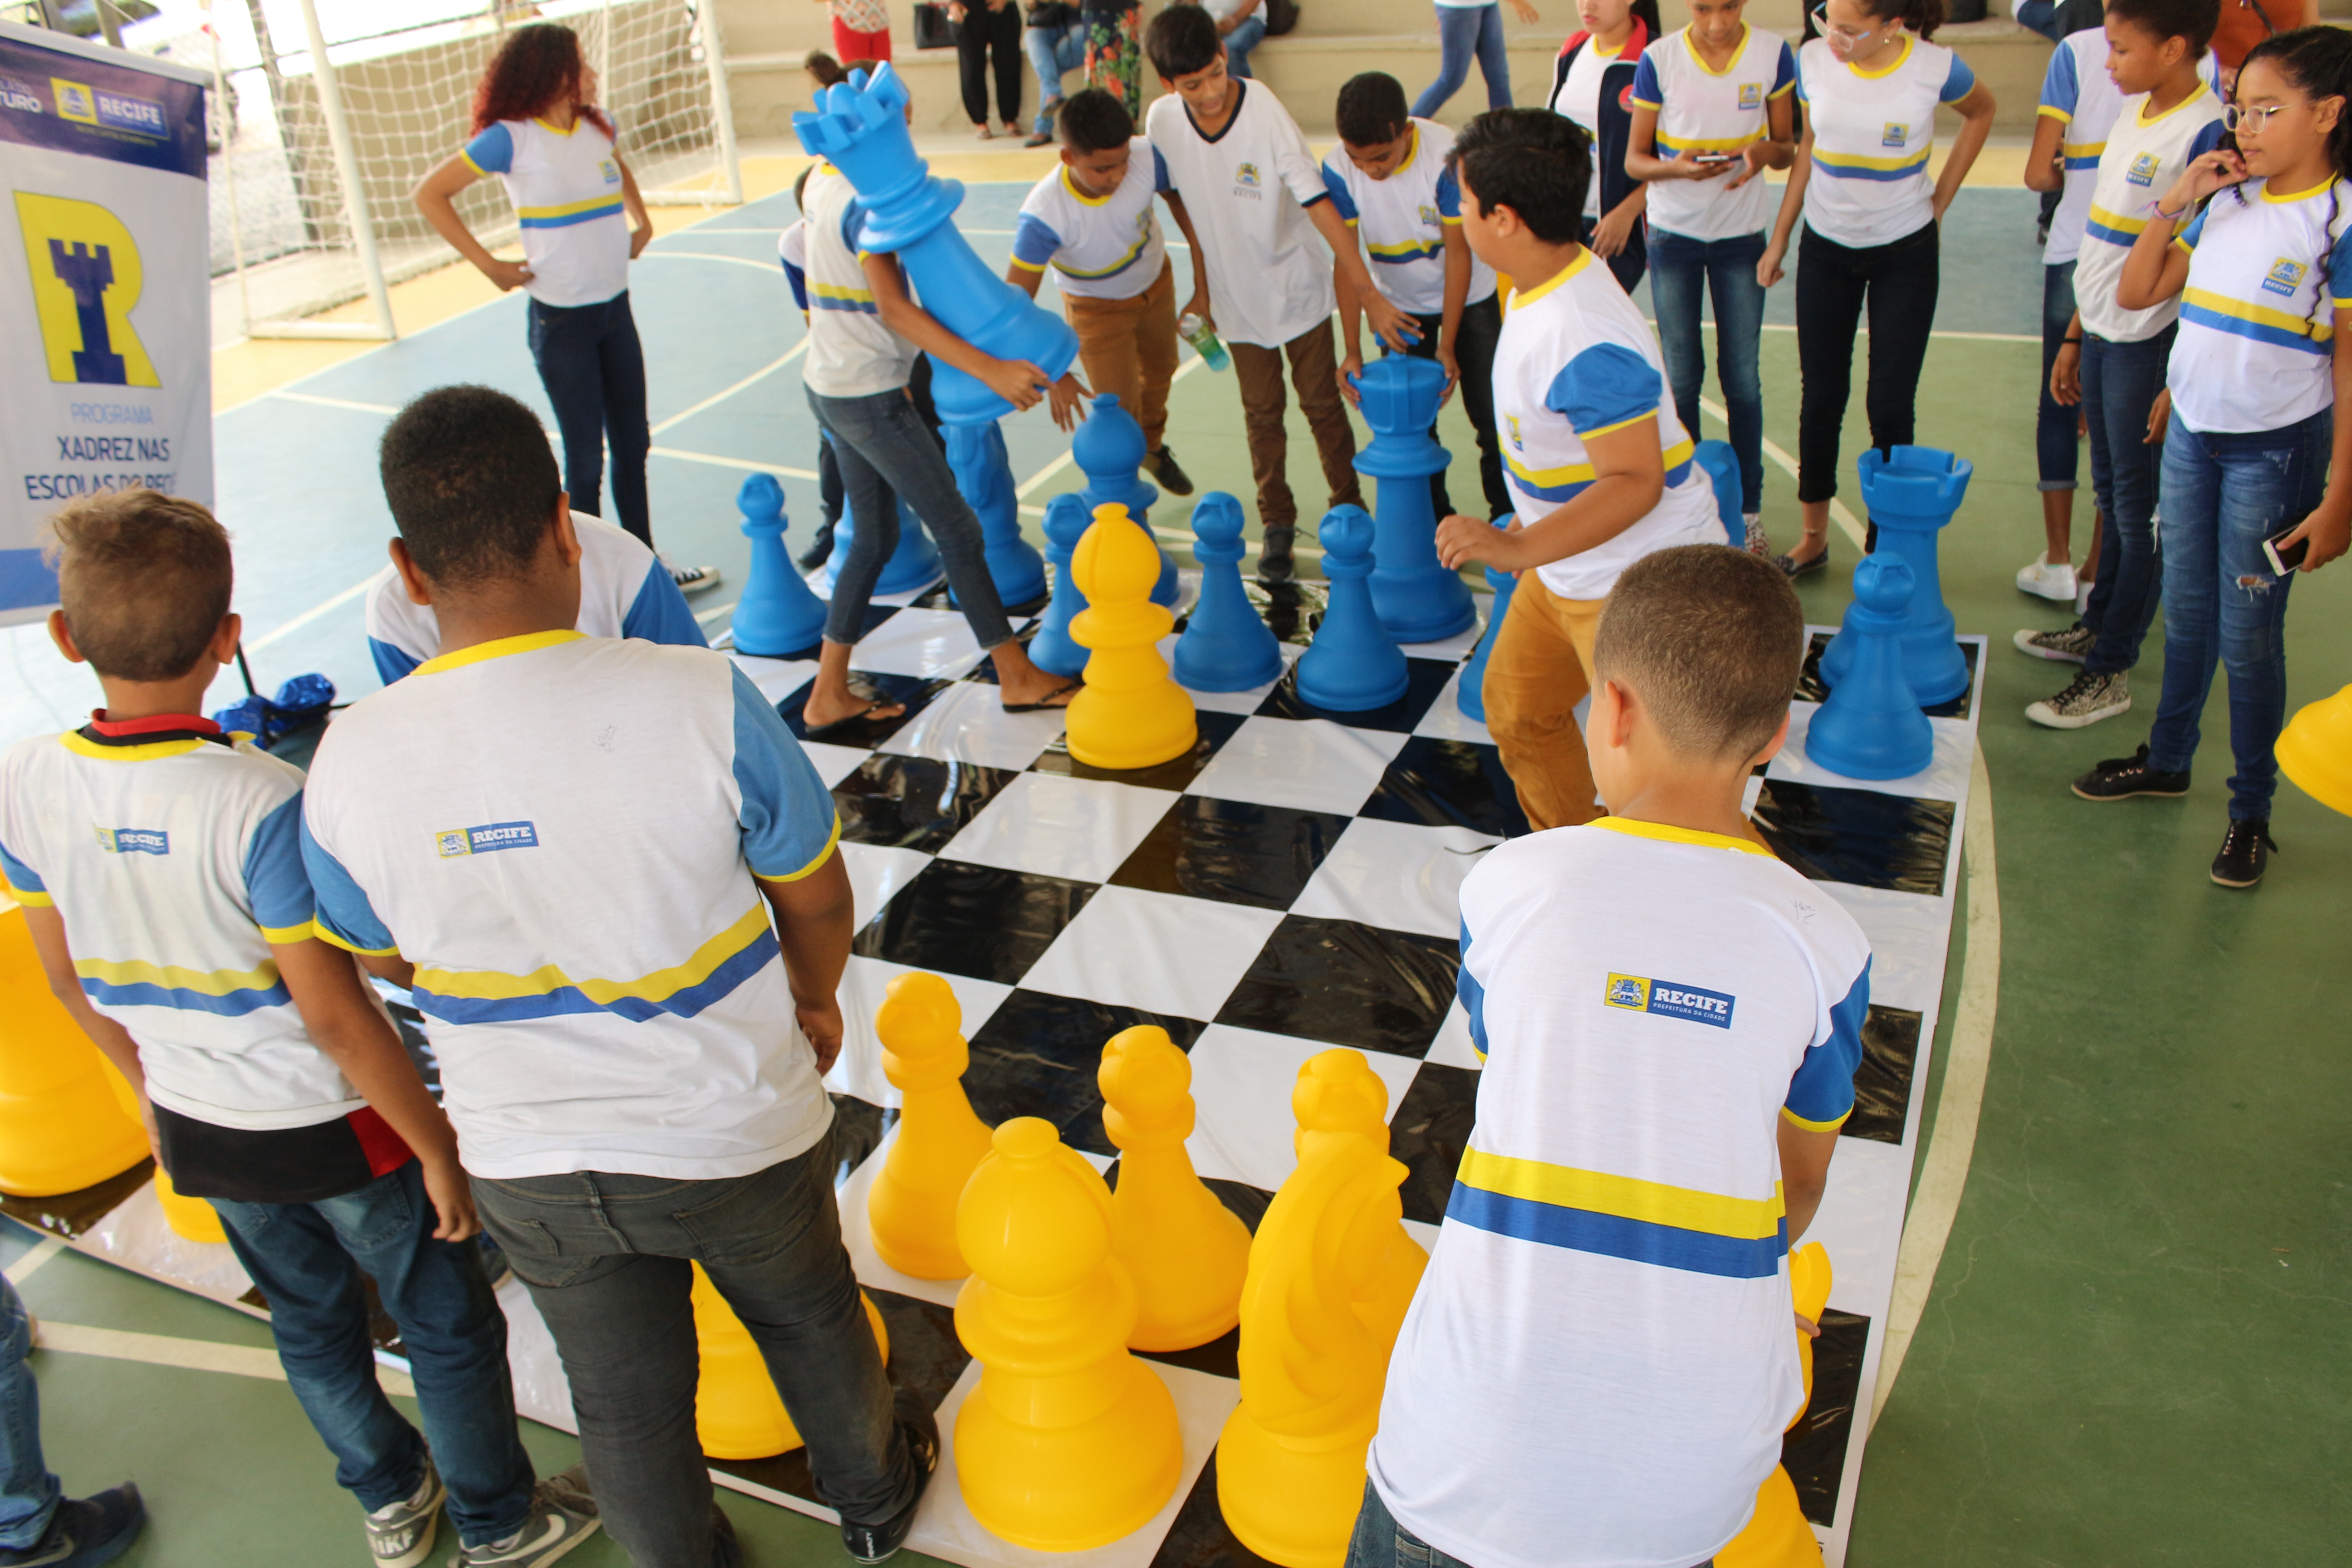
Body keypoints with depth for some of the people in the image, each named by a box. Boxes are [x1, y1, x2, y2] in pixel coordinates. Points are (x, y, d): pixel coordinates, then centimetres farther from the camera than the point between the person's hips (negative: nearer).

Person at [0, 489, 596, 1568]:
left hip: (198, 1132, 6)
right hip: (337, 1126, -6)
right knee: (449, 1327, 17)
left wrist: (156, 1092, 18)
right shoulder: (261, 802, -30)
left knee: (309, 1323, 27)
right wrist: (438, 1148, -13)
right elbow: (332, 1013, -25)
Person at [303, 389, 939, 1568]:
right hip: (734, 1133, -1)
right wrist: (814, 999, 9)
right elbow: (816, 895, -14)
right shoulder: (701, 701, -28)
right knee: (807, 1318, 29)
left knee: (624, 1405, 25)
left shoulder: (351, 762, -19)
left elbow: (384, 959, 0)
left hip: (529, 1163, 2)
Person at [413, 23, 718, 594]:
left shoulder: (598, 126, 4)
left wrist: (641, 221, 15)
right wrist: (487, 264, -13)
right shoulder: (511, 139, -14)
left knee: (632, 445, 14)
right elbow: (430, 195, -10)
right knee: (586, 457, 0)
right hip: (561, 317, -6)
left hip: (615, 307, 6)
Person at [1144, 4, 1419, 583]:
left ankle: (1349, 511, 26)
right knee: (1261, 413, 12)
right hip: (1236, 297, 3)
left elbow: (1319, 205, -27)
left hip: (1298, 288, -3)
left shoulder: (1266, 113, -25)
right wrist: (1202, 289, 10)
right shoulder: (1163, 123, -13)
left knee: (1322, 404, 8)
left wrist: (1369, 295, -31)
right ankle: (1277, 524, 27)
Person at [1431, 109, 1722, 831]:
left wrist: (1518, 549, -42)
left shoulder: (1588, 344, -33)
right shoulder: (1542, 285, -1)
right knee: (1517, 706, 24)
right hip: (1568, 569, 11)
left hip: (1638, 581, -11)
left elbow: (1635, 482, -33)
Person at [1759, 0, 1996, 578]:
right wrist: (1778, 238, 7)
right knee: (1821, 398, 8)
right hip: (1826, 249, 2)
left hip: (1905, 253, -2)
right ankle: (1814, 538, 21)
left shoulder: (1934, 67, -15)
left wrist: (1941, 198, 2)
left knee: (1891, 404, -1)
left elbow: (1981, 112, 6)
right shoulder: (1813, 60, -9)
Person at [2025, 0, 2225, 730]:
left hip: (2153, 343, -8)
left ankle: (2110, 673, 11)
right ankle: (2099, 624, 36)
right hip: (2104, 333, 8)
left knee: (2139, 512, 2)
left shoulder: (2207, 133, -18)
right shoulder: (2132, 111, 9)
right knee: (2112, 497, 20)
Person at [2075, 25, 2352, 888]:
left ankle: (2251, 810, 18)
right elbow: (2136, 294, 10)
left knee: (2248, 637, 3)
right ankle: (2167, 760, 35)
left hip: (2275, 452, -5)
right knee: (2186, 616, 18)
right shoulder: (2227, 203, 4)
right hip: (2193, 435, 5)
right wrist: (2174, 201, -2)